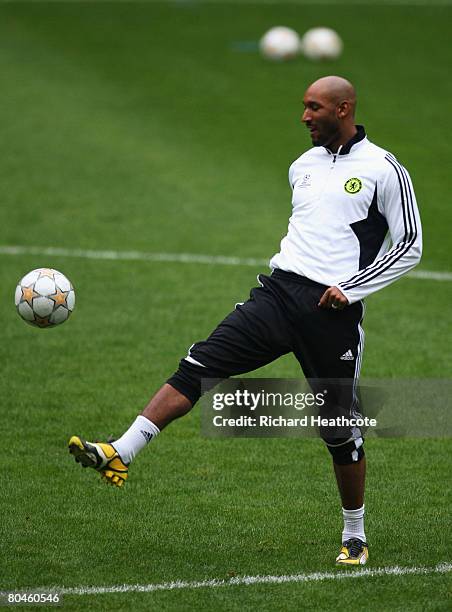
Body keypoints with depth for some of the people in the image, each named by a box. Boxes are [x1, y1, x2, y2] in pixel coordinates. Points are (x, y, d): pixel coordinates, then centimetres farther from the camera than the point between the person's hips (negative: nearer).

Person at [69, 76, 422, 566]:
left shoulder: (384, 171, -3)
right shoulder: (302, 166, 17)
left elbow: (409, 246, -3)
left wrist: (351, 288, -11)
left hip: (333, 310, -5)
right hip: (279, 289, 5)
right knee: (200, 363, -13)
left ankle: (355, 536, 20)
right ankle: (120, 454, -21)